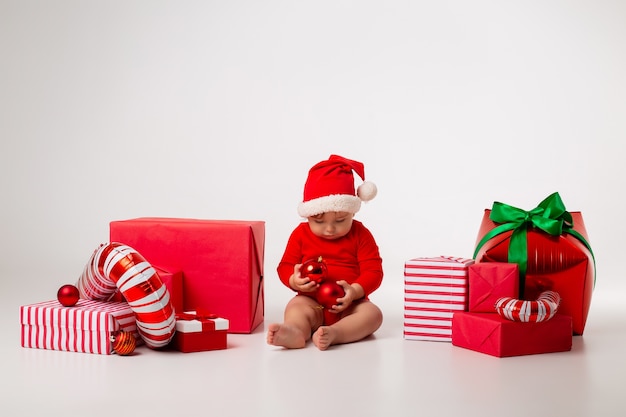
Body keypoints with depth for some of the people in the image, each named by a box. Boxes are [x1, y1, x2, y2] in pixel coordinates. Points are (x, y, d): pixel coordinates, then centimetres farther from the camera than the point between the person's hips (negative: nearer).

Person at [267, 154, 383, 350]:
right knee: (296, 306, -29)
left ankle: (333, 334, -54)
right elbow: (285, 266, 5)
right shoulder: (301, 234, 3)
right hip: (312, 302, 1)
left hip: (349, 305, 0)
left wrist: (354, 291, -26)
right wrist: (294, 280, -20)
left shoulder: (360, 235, -1)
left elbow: (374, 271, -6)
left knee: (373, 313, -28)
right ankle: (295, 332, -62)